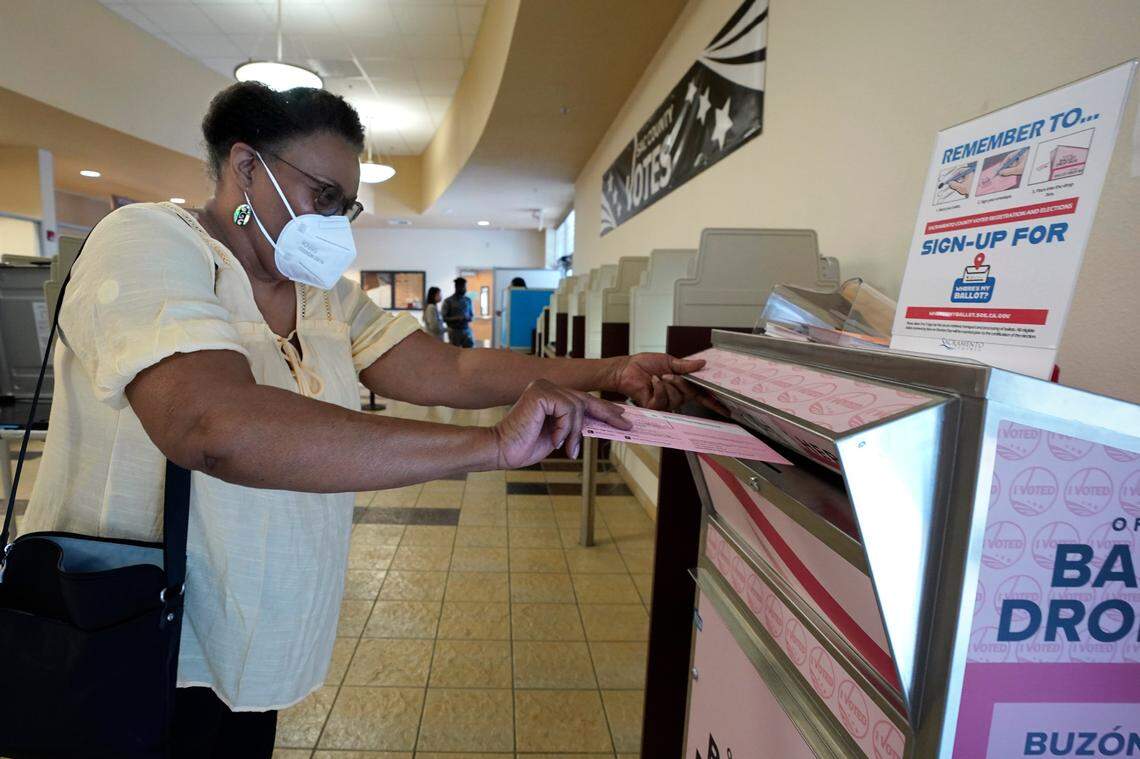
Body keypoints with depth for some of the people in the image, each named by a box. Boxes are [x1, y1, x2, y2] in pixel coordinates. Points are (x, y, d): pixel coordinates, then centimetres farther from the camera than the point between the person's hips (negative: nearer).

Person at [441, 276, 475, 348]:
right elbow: (443, 318, -6)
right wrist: (456, 318, -19)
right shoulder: (448, 301, -5)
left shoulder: (468, 300, 7)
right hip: (454, 332, -3)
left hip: (467, 331, 3)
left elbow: (472, 315, 15)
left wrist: (469, 318, -9)